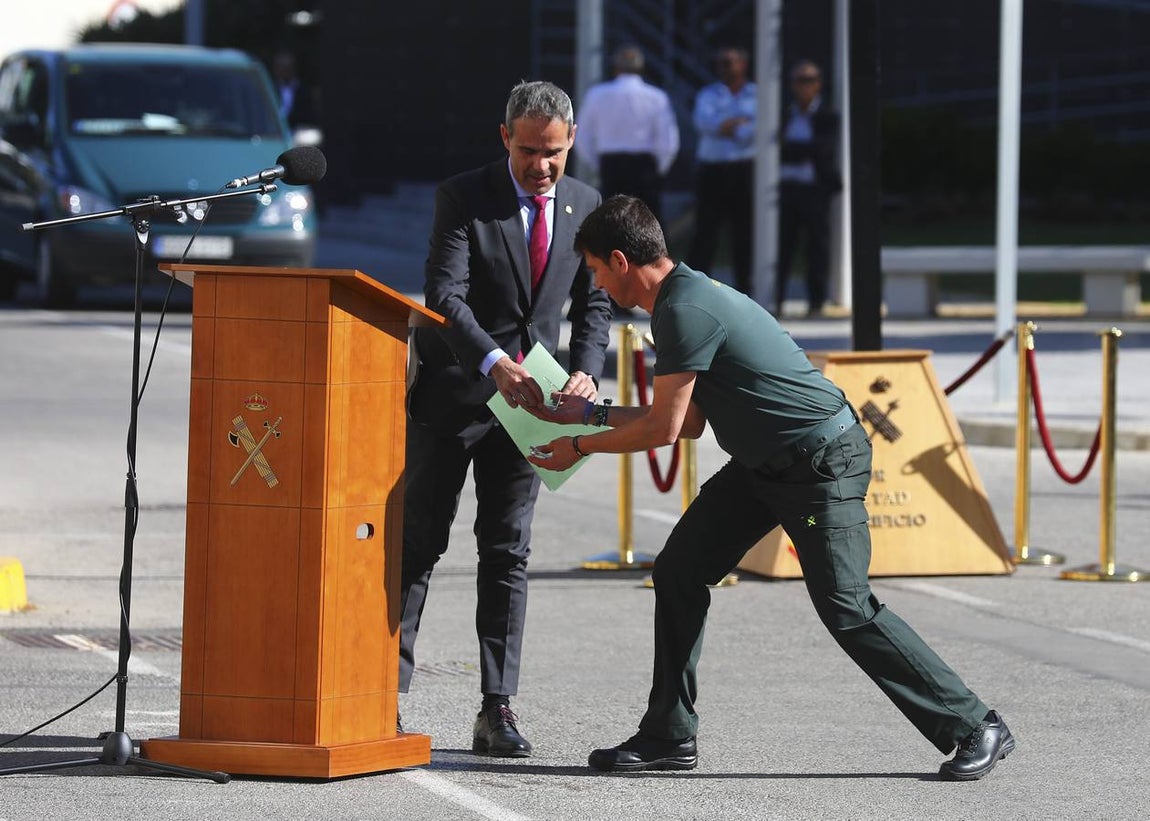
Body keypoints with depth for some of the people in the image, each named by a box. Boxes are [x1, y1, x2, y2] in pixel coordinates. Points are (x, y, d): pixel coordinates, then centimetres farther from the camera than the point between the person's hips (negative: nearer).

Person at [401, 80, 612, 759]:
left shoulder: (585, 206, 4)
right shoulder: (464, 197, -10)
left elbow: (594, 304, 8)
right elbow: (445, 295, -19)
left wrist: (586, 372, -12)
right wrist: (495, 364, -34)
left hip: (528, 398, 3)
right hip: (453, 394, -3)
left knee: (508, 554, 3)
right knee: (418, 543, 0)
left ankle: (497, 709, 3)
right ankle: (387, 694, 4)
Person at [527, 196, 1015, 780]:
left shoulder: (685, 310, -20)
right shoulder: (689, 297, 11)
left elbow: (662, 429, -18)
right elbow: (687, 421, 15)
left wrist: (580, 446, -4)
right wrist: (592, 413, 20)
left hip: (822, 462, -10)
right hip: (766, 464, 10)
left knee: (846, 608, -11)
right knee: (679, 572, 5)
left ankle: (975, 727, -2)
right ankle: (669, 736, 11)